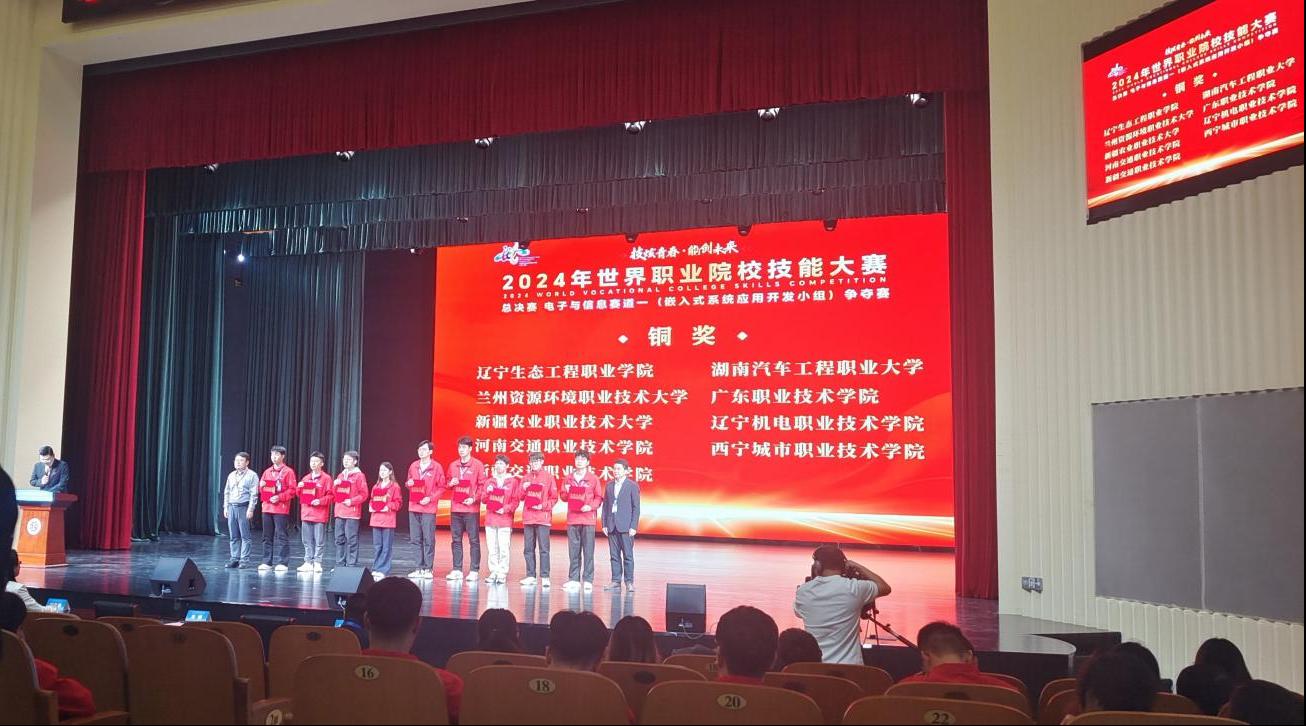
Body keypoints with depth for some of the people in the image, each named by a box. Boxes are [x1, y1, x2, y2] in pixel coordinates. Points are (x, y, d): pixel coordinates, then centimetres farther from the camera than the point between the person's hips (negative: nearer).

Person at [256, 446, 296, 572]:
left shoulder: (288, 471, -1)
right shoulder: (267, 471, 16)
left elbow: (292, 490, -7)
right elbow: (261, 489, 20)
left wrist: (279, 497, -18)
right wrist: (261, 485, -3)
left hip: (281, 508, -6)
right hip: (267, 507, 6)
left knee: (281, 536, -5)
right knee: (267, 536, 8)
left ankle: (282, 563, -2)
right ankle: (267, 562, 14)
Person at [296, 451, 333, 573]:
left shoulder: (326, 478, -3)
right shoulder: (306, 478, 15)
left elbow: (330, 496, -7)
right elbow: (300, 494, 20)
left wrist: (320, 501, -21)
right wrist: (300, 487, 0)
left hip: (320, 514, -6)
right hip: (306, 513, 6)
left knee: (319, 540, -2)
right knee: (307, 540, 8)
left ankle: (317, 563, 2)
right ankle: (308, 562, 14)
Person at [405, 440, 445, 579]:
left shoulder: (436, 467, -3)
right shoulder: (413, 466, 11)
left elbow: (441, 488, -2)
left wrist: (430, 498, -13)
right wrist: (408, 483, -1)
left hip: (428, 508, -5)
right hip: (414, 507, 5)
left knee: (428, 539, -4)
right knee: (416, 539, 7)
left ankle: (428, 568, 2)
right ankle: (420, 568, 13)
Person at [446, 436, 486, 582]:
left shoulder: (478, 465, -2)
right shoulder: (453, 465, 12)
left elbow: (482, 485, -3)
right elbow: (448, 484, 20)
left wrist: (474, 498, -14)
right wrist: (451, 483, -2)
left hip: (471, 508, -5)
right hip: (455, 507, 5)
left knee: (474, 539, -2)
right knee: (456, 540, 8)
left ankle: (474, 571, 2)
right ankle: (457, 570, 14)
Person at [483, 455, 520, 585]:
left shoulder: (513, 481, 3)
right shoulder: (489, 481, 15)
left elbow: (516, 500, 0)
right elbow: (483, 499, 14)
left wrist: (506, 509, -13)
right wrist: (487, 492, -5)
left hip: (505, 519, -4)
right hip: (490, 519, 4)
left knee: (504, 549, -7)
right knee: (492, 548, 5)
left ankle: (502, 574, -2)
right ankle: (494, 573, 11)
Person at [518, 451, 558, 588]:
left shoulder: (548, 476, 2)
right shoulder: (526, 478, 13)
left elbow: (554, 498, -1)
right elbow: (521, 497, 13)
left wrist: (543, 506, -14)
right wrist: (524, 489, -6)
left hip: (543, 517, -4)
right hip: (528, 517, 4)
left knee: (544, 548, -4)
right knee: (529, 548, 6)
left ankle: (544, 577, -3)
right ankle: (531, 576, 12)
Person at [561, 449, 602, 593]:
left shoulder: (593, 479, 3)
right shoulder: (568, 479, 11)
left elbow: (599, 498, 2)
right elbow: (563, 497, 14)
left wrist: (591, 506, -14)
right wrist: (566, 492, -7)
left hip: (588, 518, -3)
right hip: (572, 518, 3)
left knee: (588, 551, -2)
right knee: (573, 551, 5)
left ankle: (587, 580, 1)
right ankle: (574, 579, 10)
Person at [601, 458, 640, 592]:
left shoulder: (632, 485, -2)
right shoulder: (609, 485, 12)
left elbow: (636, 507, -4)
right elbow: (605, 505, 12)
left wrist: (633, 526, -10)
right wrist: (604, 524, 5)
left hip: (626, 526, -4)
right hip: (612, 526, 4)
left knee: (628, 555, -1)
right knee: (614, 555, 7)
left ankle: (629, 582, 5)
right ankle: (616, 581, 13)